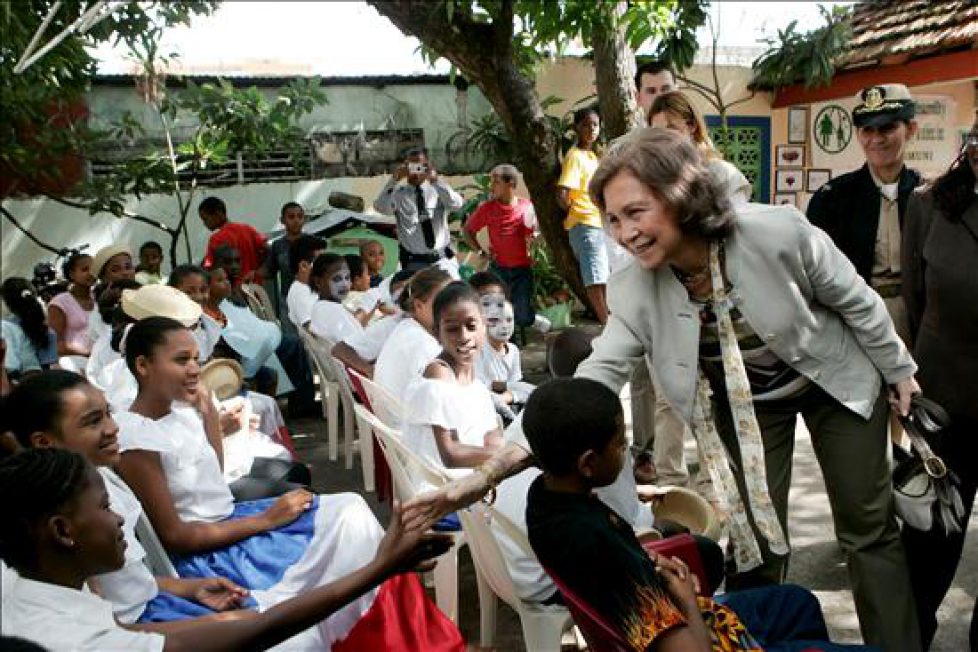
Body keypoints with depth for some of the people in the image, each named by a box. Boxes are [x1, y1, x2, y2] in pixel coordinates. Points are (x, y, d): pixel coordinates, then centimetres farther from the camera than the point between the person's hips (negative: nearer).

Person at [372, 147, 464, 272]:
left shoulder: (437, 190, 5)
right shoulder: (399, 194, 3)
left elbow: (456, 204, -15)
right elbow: (380, 207, -16)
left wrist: (436, 180, -24)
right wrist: (394, 180, -23)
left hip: (443, 259, 1)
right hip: (415, 263, -1)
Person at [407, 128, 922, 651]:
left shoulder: (777, 233, -30)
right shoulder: (636, 292, -24)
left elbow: (855, 300, -12)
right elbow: (591, 382, -29)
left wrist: (898, 370, 2)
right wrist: (492, 470, -37)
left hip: (834, 381, -1)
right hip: (742, 403, 1)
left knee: (868, 530, 10)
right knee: (755, 542, 3)